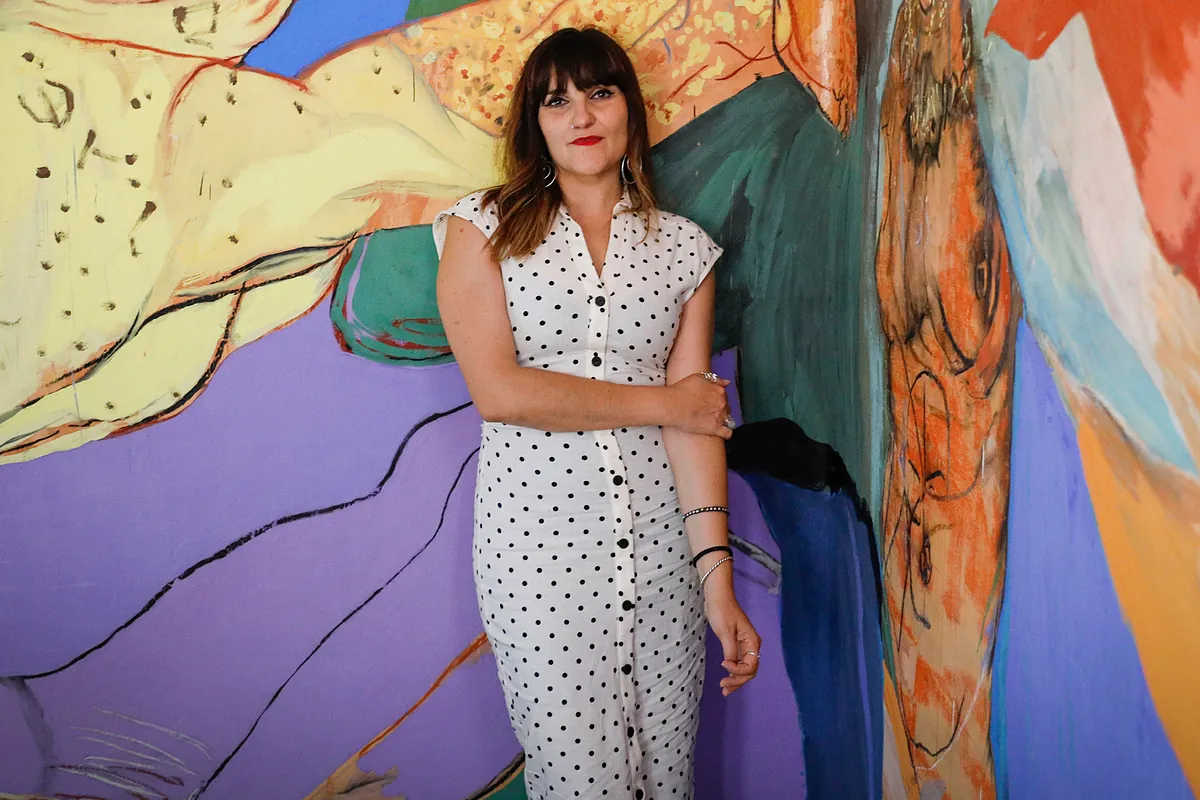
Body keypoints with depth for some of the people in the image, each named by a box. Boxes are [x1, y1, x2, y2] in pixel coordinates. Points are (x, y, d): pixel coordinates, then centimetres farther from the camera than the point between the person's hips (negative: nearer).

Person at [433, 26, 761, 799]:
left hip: (661, 547, 3)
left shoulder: (683, 246, 7)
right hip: (538, 540, -2)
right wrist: (661, 401, -6)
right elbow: (499, 390, -11)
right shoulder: (483, 228, 1)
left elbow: (698, 417, -2)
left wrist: (717, 576, -10)